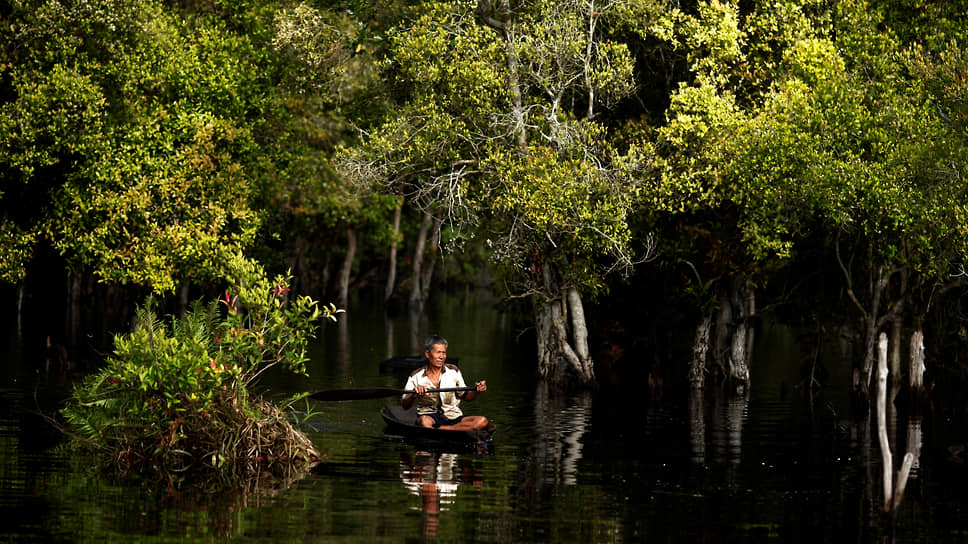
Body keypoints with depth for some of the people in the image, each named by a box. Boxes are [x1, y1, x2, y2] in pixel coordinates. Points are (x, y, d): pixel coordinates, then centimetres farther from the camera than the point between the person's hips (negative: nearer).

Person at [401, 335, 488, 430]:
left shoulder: (453, 372, 6)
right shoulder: (416, 377, 0)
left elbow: (465, 396, 15)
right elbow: (405, 406, -4)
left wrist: (476, 391, -6)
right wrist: (413, 396, -25)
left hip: (454, 417, 3)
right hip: (430, 416, -3)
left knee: (482, 421, -25)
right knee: (424, 421, -39)